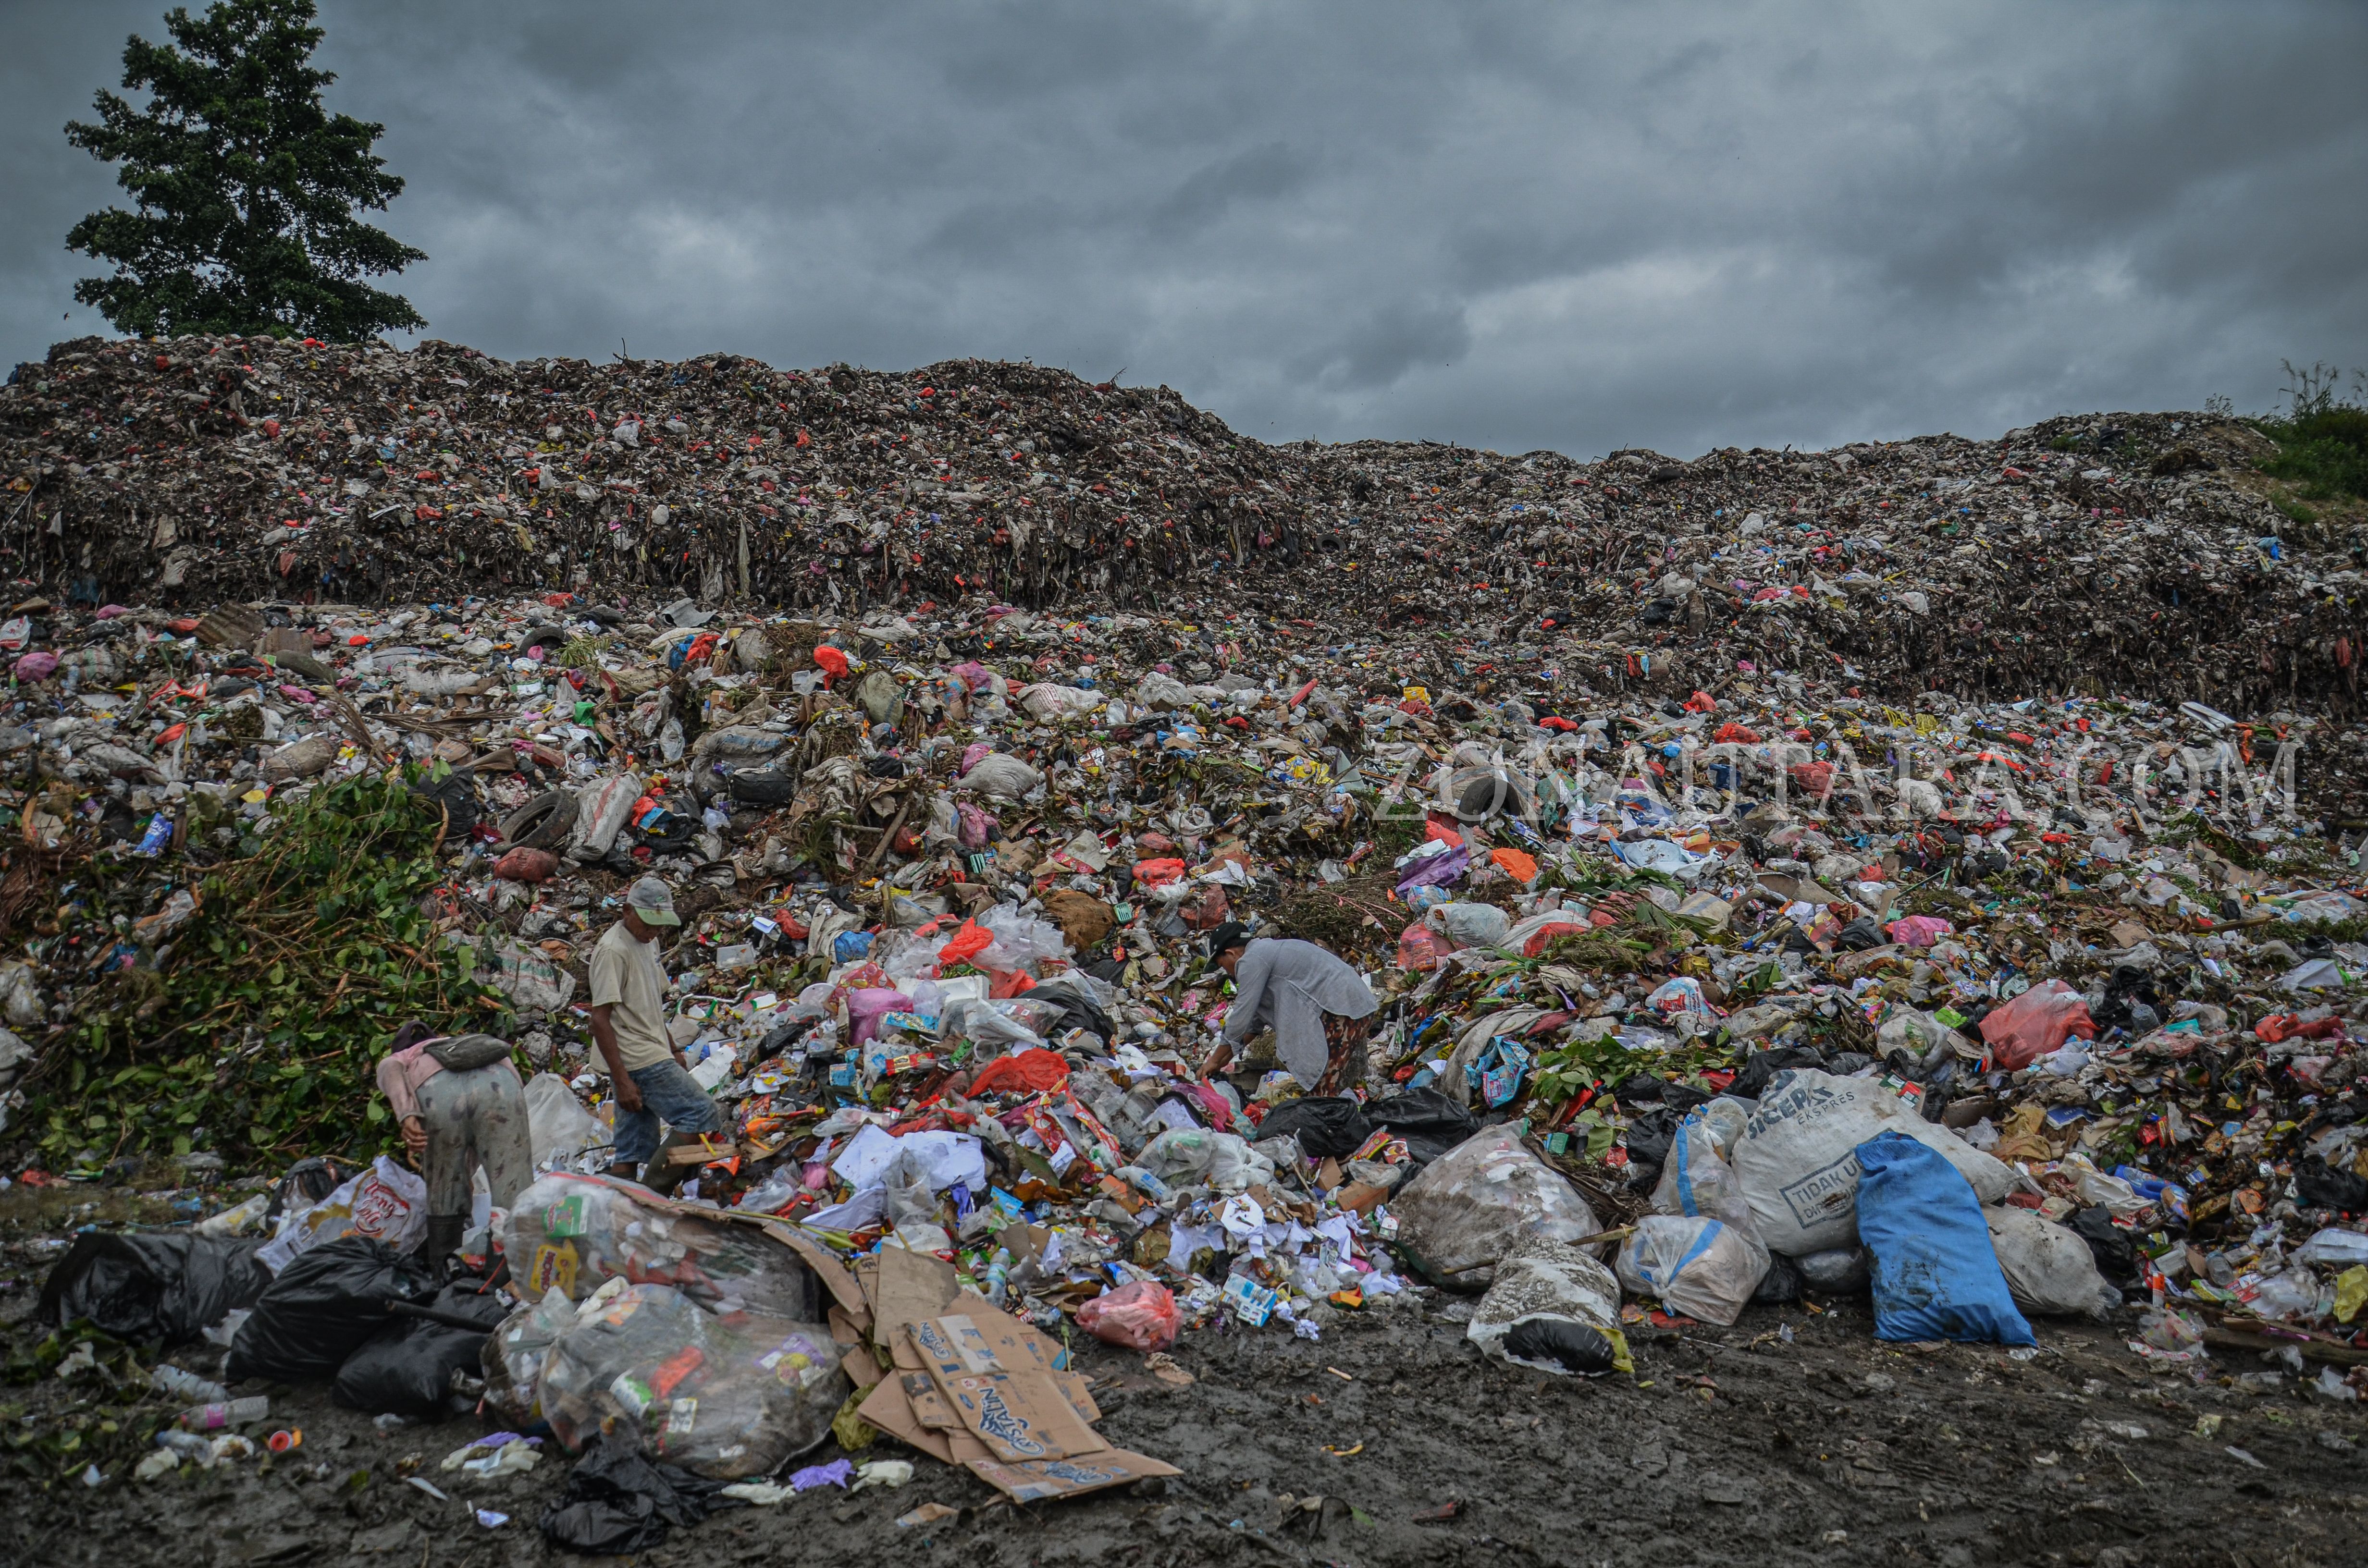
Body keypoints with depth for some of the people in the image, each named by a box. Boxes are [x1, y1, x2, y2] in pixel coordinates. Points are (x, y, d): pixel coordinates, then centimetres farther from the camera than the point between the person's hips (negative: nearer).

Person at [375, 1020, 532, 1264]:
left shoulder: (394, 1059, 37)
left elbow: (392, 1069, 11)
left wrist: (407, 1115, -5)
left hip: (438, 1091, -1)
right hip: (500, 1083, 1)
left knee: (443, 1197, 17)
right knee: (514, 1198, 0)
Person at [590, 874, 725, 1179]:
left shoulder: (648, 943, 16)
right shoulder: (612, 951, -14)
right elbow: (600, 1019, -18)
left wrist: (673, 1051, 24)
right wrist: (622, 1081, -21)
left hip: (653, 1057, 9)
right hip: (640, 1062, -9)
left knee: (632, 1155, 7)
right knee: (703, 1117, -12)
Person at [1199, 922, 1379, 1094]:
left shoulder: (1251, 961, -8)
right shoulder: (1266, 950, 23)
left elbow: (1241, 1016, -7)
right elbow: (1257, 1016, 28)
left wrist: (1215, 1060, 5)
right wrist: (1223, 1060, 29)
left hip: (1342, 1009, -10)